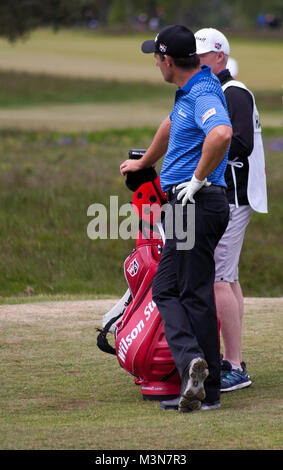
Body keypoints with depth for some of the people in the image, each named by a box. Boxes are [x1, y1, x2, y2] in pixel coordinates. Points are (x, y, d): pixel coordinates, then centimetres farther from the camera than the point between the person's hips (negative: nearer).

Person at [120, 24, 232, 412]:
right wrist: (144, 163, 53)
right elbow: (172, 126, 37)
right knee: (166, 291, 8)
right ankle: (191, 360, -1)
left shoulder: (204, 94, -16)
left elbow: (221, 134, -37)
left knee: (195, 296, -8)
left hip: (197, 203, -10)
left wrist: (199, 178, -24)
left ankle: (207, 390, -10)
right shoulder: (189, 92, 17)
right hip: (184, 205, 10)